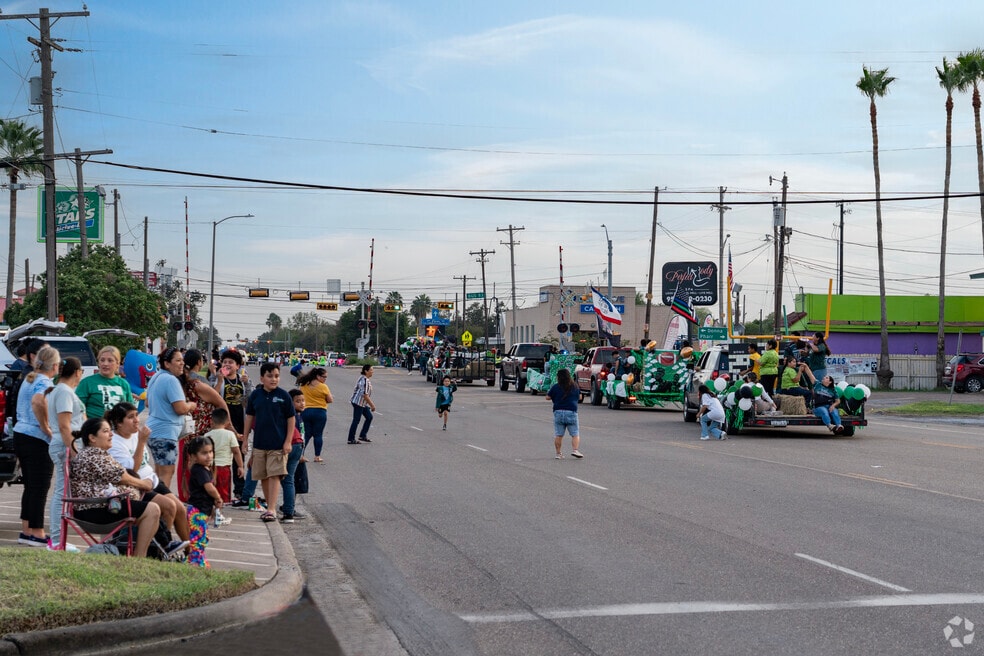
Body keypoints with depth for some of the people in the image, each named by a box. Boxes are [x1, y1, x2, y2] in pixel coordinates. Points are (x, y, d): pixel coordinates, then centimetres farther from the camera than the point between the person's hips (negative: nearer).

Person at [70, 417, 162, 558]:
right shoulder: (94, 455, -14)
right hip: (97, 511, -12)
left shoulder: (89, 453, 21)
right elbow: (122, 478, -11)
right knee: (152, 510, -18)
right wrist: (145, 484, 5)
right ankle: (139, 557, -18)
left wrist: (140, 483, 7)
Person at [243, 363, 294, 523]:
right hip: (259, 444, 4)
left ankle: (271, 510, -10)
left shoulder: (283, 395, -6)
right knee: (263, 477, 10)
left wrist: (288, 442, -7)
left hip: (278, 444, -4)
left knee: (274, 476, -8)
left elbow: (291, 418, -3)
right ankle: (269, 507, 22)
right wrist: (245, 439, 9)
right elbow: (250, 417, 11)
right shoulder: (255, 395, 3)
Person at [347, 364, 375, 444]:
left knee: (369, 417, 13)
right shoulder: (364, 380, -21)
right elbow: (365, 394, -25)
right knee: (356, 420, -5)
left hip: (363, 403, 11)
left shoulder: (367, 379, 11)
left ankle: (363, 435, 18)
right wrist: (372, 405, -19)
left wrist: (371, 404, 21)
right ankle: (351, 439, 1)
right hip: (358, 402, -11)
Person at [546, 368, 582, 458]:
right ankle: (575, 450, -11)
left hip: (558, 412, 0)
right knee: (575, 434, 5)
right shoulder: (574, 387, 3)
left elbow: (548, 397, 5)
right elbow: (579, 397, 18)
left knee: (558, 435, 7)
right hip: (571, 412, 0)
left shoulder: (556, 387, -2)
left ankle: (558, 453, 8)